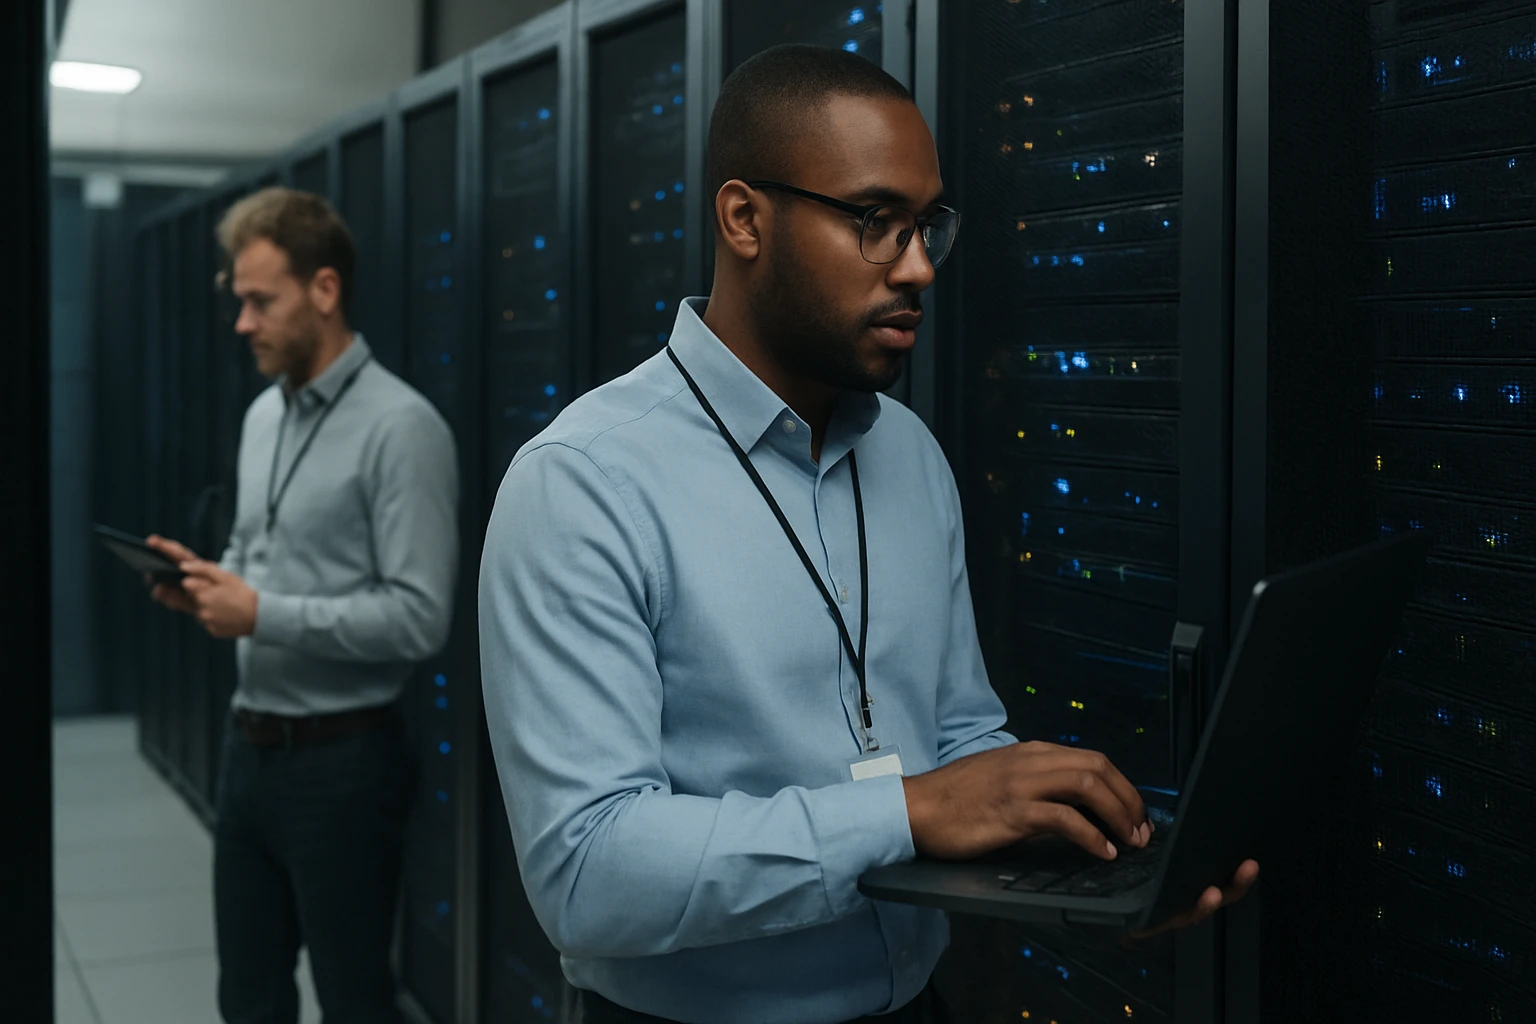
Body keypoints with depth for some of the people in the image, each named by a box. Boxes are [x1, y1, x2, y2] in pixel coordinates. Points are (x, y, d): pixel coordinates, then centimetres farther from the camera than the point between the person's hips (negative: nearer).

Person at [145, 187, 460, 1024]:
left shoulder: (399, 427, -16)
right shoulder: (263, 414, 10)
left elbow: (419, 618, -21)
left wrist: (263, 616, -22)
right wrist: (208, 584, -1)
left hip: (340, 759, -8)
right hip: (249, 744, 8)